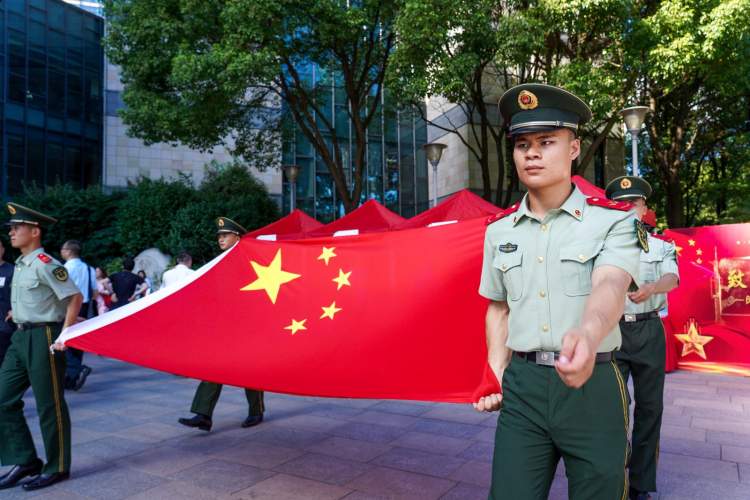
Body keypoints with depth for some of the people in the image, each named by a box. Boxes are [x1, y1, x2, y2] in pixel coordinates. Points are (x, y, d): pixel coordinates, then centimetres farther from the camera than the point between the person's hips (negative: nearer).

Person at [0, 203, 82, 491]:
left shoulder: (44, 264, -14)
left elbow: (75, 297, -19)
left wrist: (63, 336, -19)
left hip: (43, 338, -9)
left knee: (49, 405, 1)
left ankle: (57, 468, 16)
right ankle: (23, 461, 23)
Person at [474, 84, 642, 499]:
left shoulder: (613, 220, -6)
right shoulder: (498, 230, 5)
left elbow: (610, 287, -25)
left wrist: (587, 335, -47)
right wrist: (496, 372, 1)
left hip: (592, 386, -2)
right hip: (521, 387, 3)